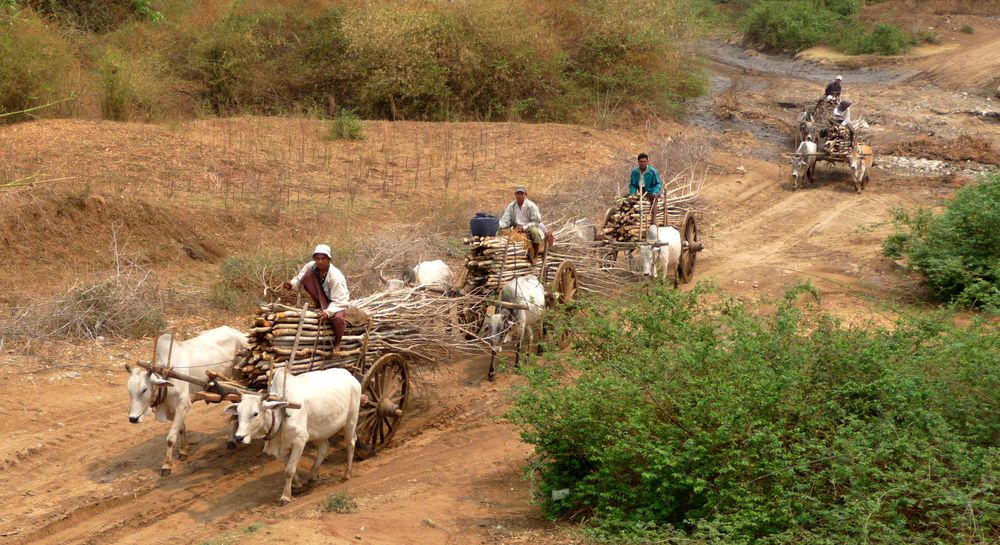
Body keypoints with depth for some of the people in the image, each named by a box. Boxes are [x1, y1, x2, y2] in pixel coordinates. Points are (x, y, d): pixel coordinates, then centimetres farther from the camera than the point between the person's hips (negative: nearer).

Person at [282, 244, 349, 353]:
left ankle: (337, 342, -3)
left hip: (337, 301, -4)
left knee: (337, 318, -39)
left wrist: (328, 312, -44)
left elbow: (340, 301, -30)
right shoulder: (311, 267, -19)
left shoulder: (336, 277, -32)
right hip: (323, 299, 4)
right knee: (308, 274, -21)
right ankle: (320, 306, -2)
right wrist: (291, 284, -32)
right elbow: (300, 280, -9)